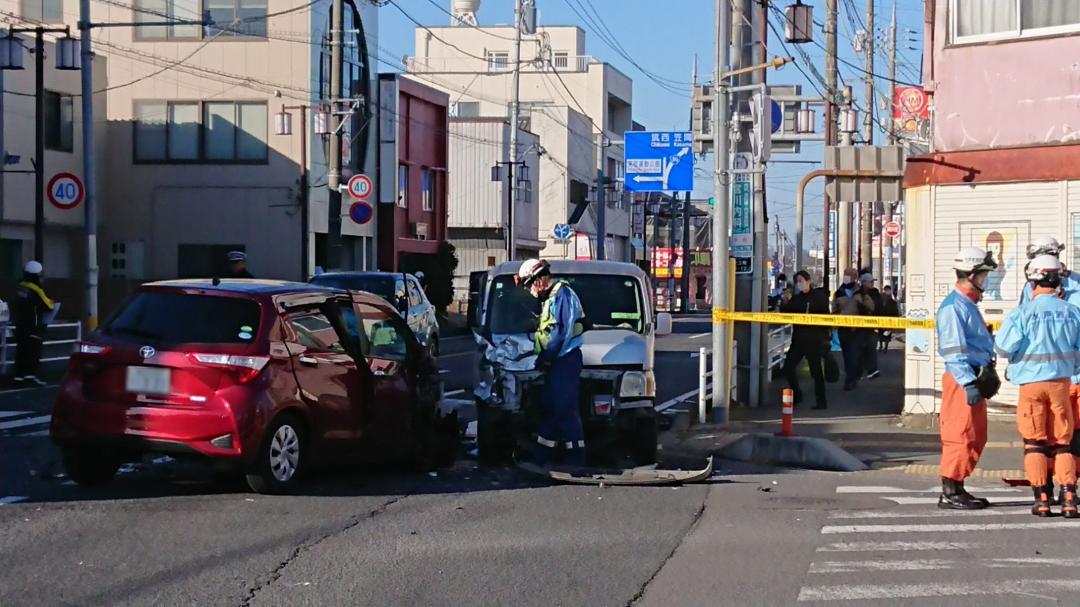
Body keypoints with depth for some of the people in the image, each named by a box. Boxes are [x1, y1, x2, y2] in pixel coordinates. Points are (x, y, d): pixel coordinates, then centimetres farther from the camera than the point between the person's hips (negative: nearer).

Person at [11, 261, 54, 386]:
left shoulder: (20, 288, 6)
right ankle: (30, 374, -13)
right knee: (34, 351, -6)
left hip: (20, 324, 8)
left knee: (21, 350, 10)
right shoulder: (36, 290, -18)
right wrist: (52, 304, 9)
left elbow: (15, 305, 16)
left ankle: (19, 375, 11)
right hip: (34, 327, -8)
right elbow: (47, 305, -13)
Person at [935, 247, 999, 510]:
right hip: (961, 380, -10)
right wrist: (968, 384, -25)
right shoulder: (953, 307, -14)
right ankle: (949, 493, -3)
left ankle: (958, 488, 20)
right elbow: (953, 351, -20)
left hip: (975, 379, 10)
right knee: (961, 435, -8)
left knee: (976, 437, 13)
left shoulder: (969, 305, 18)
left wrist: (988, 374, 22)